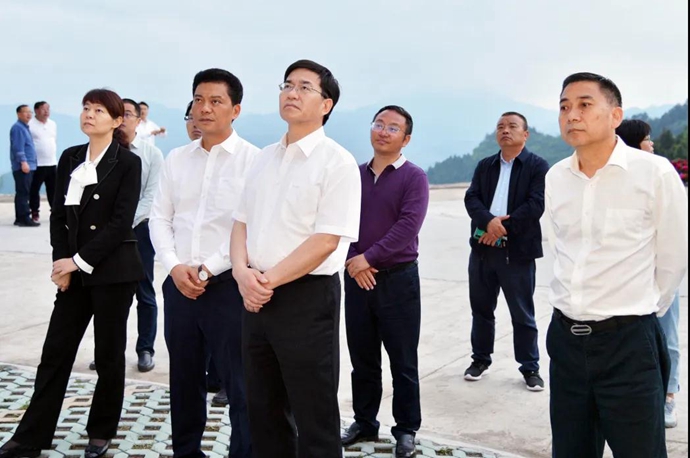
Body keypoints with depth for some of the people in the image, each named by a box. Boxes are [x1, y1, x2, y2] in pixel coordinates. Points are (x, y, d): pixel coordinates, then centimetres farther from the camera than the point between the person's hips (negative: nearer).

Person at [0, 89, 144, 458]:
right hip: (74, 270, 5)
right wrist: (61, 263, -4)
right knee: (55, 351, 7)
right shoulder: (69, 158, 9)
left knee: (109, 354, 6)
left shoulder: (128, 163, -7)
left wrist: (79, 260, -14)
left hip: (112, 271, -5)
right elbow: (58, 214, 8)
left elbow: (120, 223, -13)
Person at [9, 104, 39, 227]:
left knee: (22, 193, 12)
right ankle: (25, 218, -12)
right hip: (22, 167, -10)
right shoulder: (18, 128, -10)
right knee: (23, 193, -10)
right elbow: (18, 147, -18)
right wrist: (23, 162, -24)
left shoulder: (25, 127, 21)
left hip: (28, 166, 10)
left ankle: (20, 218, 16)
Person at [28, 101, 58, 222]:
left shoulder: (53, 124, 12)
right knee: (34, 189, 1)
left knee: (53, 189, 10)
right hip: (37, 164, -6)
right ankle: (35, 213, 8)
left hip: (52, 163, 6)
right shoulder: (30, 124, -9)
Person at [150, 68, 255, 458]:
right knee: (184, 379, 17)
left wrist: (207, 269, -13)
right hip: (179, 284, 5)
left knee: (240, 384, -1)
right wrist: (175, 267, -5)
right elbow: (161, 218, 10)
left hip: (228, 285, -5)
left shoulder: (253, 159, -6)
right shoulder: (177, 159, 10)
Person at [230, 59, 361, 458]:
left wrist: (269, 280, -16)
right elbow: (242, 222, 12)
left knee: (315, 419, 5)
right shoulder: (265, 158, 12)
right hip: (257, 297, 7)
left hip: (307, 297, -7)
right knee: (264, 410, 18)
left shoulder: (337, 162, -10)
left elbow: (326, 241, -17)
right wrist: (243, 273, -6)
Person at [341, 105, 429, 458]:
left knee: (402, 361, 5)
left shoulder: (413, 177, -5)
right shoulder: (354, 174, 8)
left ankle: (406, 429, 19)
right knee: (362, 358, 14)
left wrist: (370, 258, -18)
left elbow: (408, 225, -16)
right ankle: (364, 422, 28)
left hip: (397, 278, -4)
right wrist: (354, 261, -12)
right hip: (357, 277, 4)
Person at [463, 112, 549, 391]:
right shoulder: (484, 166, 12)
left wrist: (503, 227, -16)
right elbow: (471, 198, 0)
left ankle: (530, 367, 15)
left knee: (522, 314, 3)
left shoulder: (538, 166, -1)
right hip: (483, 248, 4)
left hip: (518, 251, -4)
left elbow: (536, 205, -12)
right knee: (481, 308, 13)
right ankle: (481, 359, 28)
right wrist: (489, 221, -20)